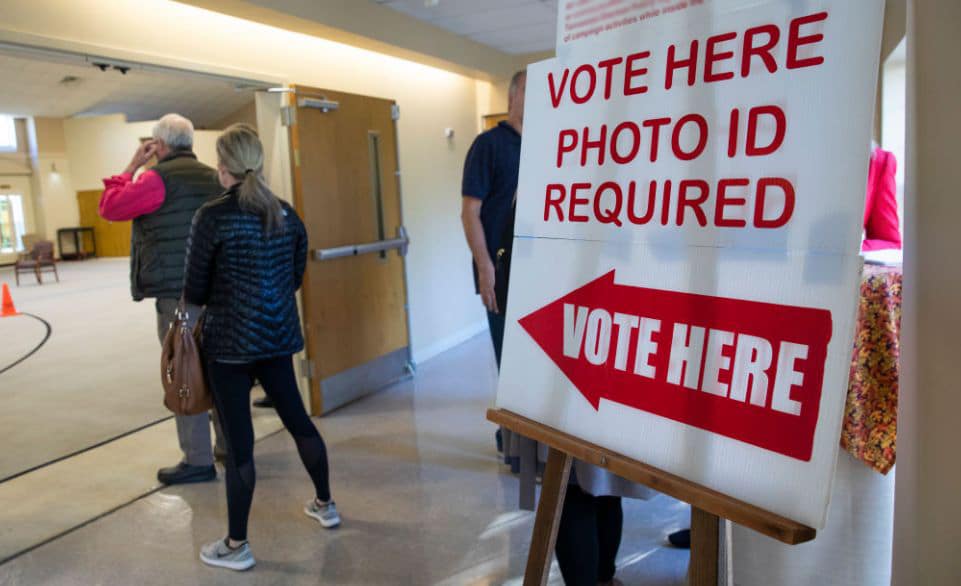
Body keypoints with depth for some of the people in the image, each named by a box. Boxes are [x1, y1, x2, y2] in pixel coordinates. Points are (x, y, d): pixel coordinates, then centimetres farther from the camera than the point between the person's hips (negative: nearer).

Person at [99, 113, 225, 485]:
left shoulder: (159, 178, -9)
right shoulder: (212, 177, 12)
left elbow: (109, 208, -2)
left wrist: (132, 166, 4)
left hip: (177, 292, -7)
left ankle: (198, 461, 4)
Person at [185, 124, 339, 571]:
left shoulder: (212, 216, -13)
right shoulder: (287, 214, 3)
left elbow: (195, 291, -8)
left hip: (230, 342, -5)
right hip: (278, 336, 6)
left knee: (239, 441, 2)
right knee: (297, 418, 19)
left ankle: (236, 546, 16)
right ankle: (325, 505, 35)